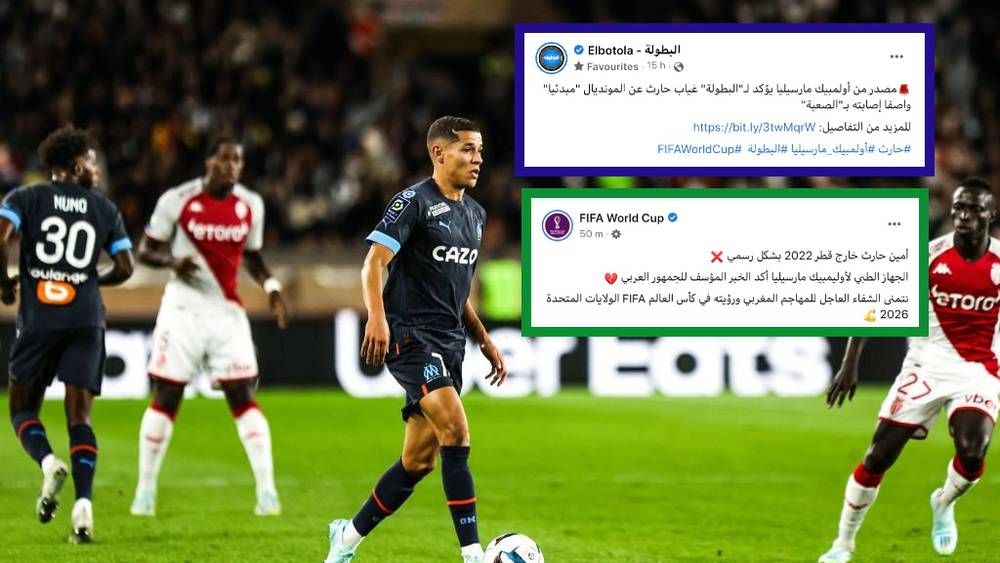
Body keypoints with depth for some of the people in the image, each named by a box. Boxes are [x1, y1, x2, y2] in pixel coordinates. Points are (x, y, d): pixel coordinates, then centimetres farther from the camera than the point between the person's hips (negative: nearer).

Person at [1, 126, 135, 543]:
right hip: (86, 319, 1)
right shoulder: (105, 209, 10)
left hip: (38, 320, -1)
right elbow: (124, 268, 8)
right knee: (79, 418, 2)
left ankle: (48, 463, -19)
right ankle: (83, 505, -17)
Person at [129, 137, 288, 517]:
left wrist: (271, 287, 1)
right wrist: (172, 261, -20)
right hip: (183, 310, -2)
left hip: (227, 311, 2)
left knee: (242, 397, -5)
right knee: (166, 397, 0)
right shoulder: (177, 200, -7)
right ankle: (145, 488, 10)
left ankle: (266, 489, -5)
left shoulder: (250, 205, 4)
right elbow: (145, 251, 1)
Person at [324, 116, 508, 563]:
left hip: (449, 343, 8)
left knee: (419, 461, 7)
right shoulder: (414, 202, -8)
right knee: (456, 430, -22)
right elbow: (374, 262, -16)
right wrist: (376, 317, -31)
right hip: (410, 336, -8)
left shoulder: (475, 214, 17)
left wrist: (485, 342, 22)